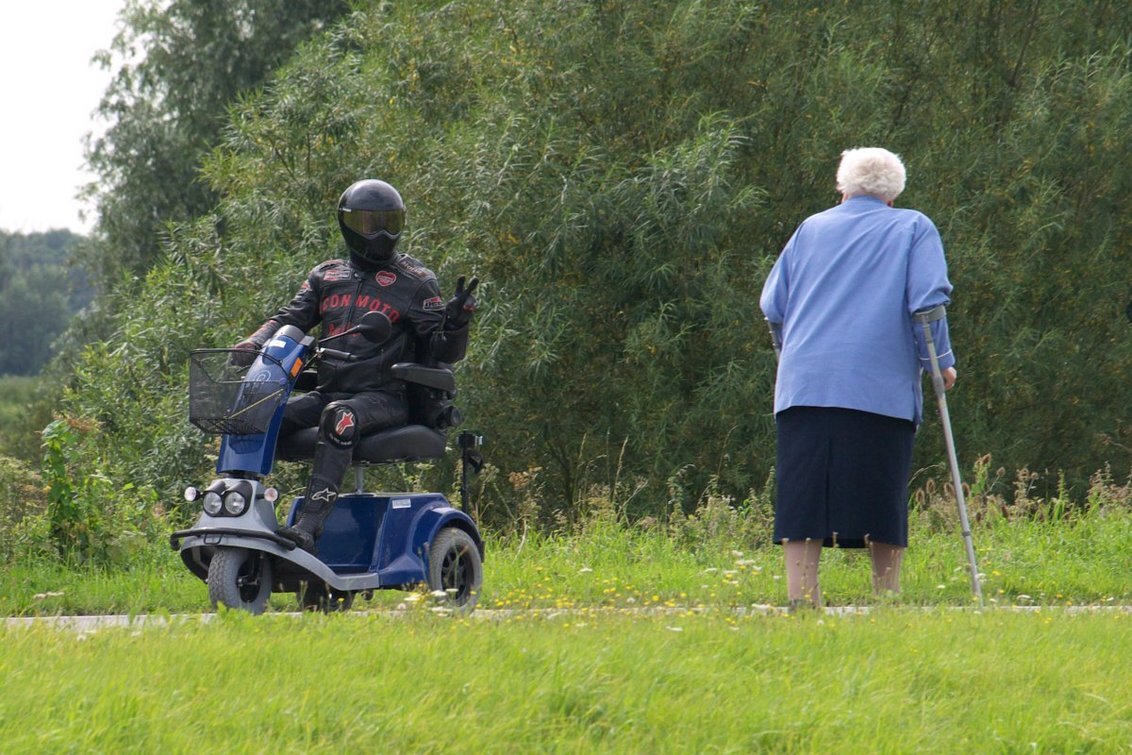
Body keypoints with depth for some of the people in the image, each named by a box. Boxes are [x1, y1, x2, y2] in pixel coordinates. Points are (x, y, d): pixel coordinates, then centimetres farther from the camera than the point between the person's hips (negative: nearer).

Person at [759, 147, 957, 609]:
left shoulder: (810, 229, 18)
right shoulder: (914, 229, 9)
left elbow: (772, 306, 17)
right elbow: (928, 299, -5)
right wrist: (940, 362, 4)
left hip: (805, 385, 2)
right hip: (882, 391, -2)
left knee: (803, 501, 0)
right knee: (883, 502, 2)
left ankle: (801, 601, -8)